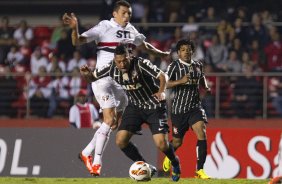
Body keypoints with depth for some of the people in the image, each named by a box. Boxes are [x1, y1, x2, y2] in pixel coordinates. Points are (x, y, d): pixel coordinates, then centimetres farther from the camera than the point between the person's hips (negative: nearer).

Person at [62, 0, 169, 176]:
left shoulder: (131, 30, 11)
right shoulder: (104, 27, -8)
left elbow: (144, 45, 32)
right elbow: (77, 41, -12)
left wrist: (162, 53, 41)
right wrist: (75, 28, -31)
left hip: (122, 80, 7)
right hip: (103, 78, -7)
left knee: (114, 124, 7)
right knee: (110, 119, -17)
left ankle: (87, 153, 21)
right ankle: (97, 162, -11)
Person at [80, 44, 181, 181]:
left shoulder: (141, 64, -26)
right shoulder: (112, 69, -12)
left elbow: (162, 76, -32)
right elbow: (93, 77, 2)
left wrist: (161, 91, -51)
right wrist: (87, 74, -21)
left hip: (154, 106, -5)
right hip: (135, 107, 5)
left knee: (161, 143, -16)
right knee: (120, 141, -9)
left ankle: (175, 164, 19)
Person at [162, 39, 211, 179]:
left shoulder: (198, 65, 9)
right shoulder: (174, 66, -7)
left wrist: (206, 87, 7)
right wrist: (180, 81, -29)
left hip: (195, 106, 3)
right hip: (178, 108, -3)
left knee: (202, 134, -20)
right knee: (177, 142, 9)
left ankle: (199, 170, -17)